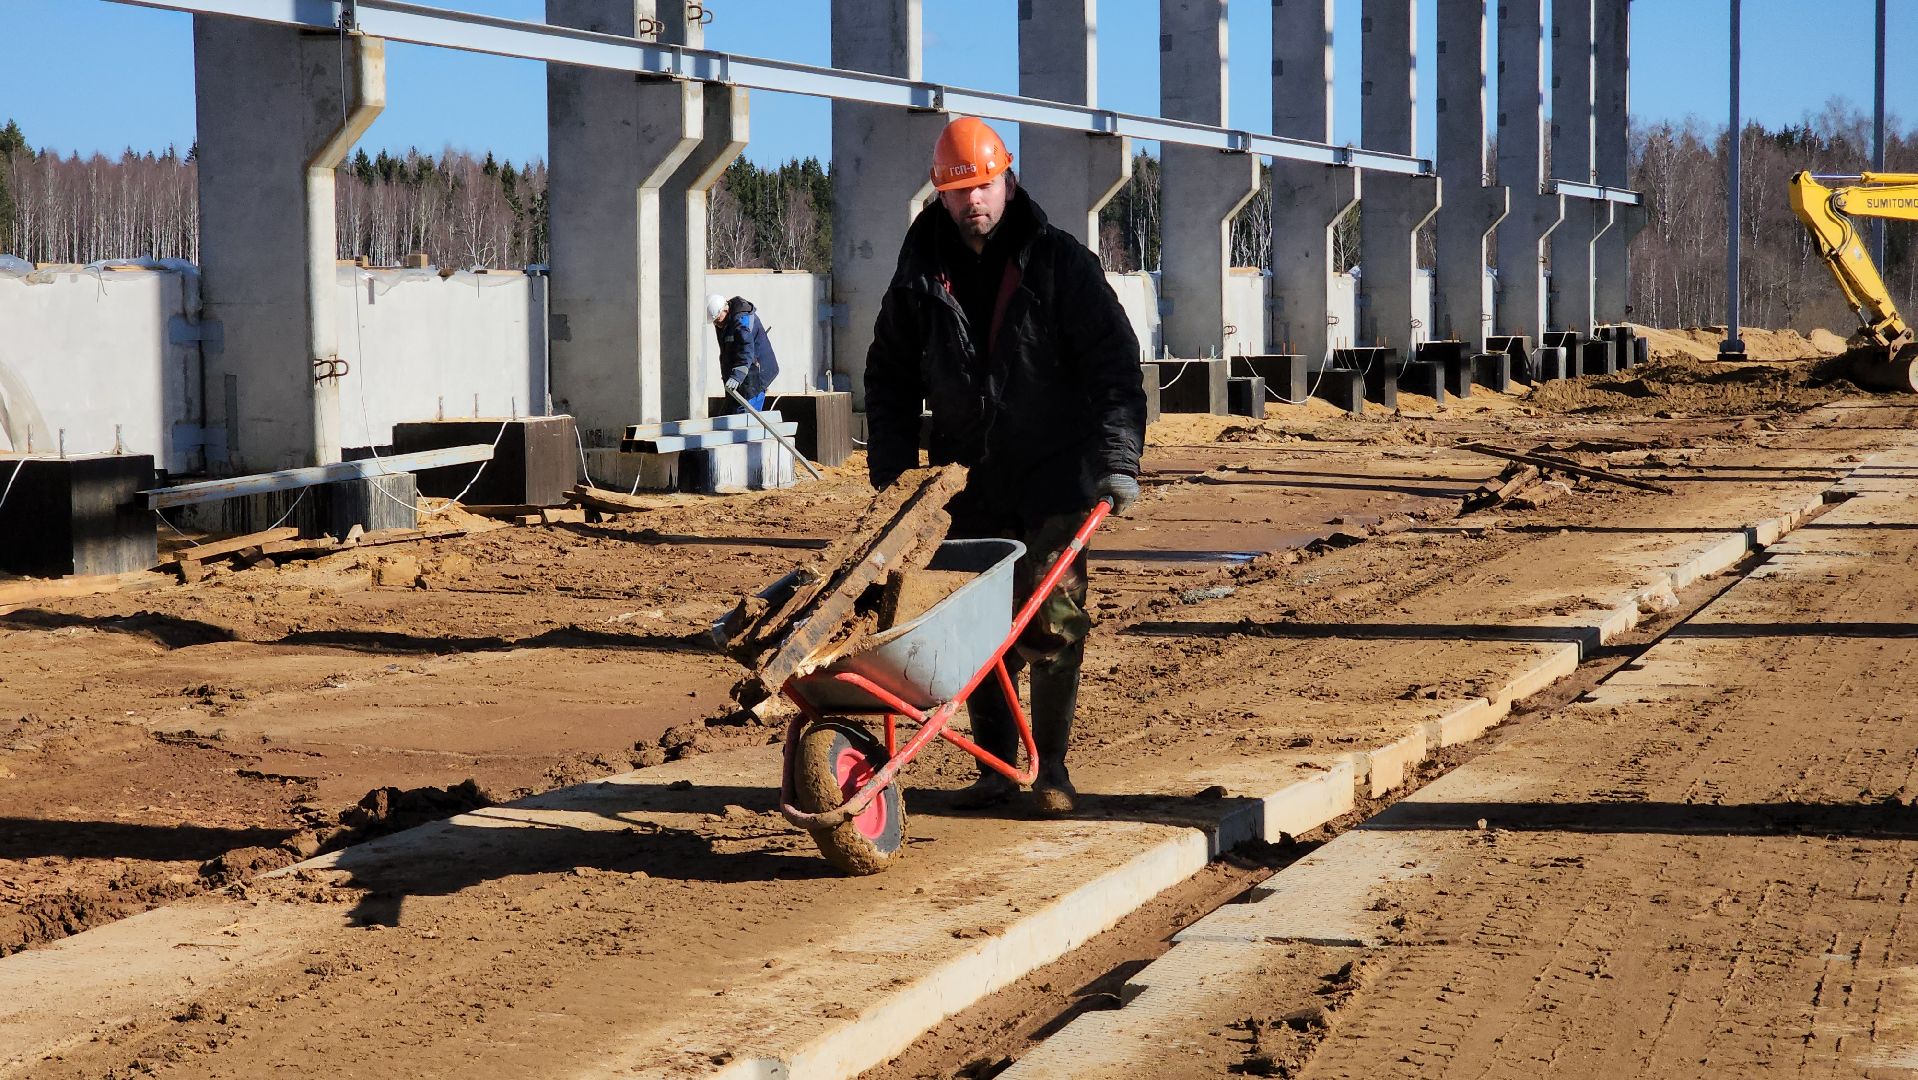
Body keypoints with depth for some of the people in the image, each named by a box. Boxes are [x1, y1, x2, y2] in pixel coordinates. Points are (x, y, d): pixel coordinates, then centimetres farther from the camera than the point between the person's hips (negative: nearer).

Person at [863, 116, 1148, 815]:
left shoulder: (1059, 263, -5)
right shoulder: (921, 278, 3)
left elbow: (1114, 363, -8)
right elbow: (889, 380, 12)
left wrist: (1118, 459, -17)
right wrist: (892, 476, 4)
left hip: (1053, 482, -3)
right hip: (969, 486, 3)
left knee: (1053, 621, -5)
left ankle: (1051, 768, 7)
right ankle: (995, 766, 13)